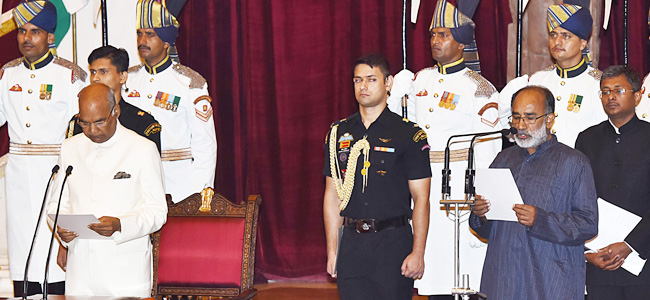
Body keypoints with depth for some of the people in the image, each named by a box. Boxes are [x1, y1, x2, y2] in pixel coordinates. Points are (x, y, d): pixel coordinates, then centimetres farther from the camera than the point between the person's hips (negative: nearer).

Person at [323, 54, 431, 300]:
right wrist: (332, 250, 6)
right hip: (352, 242, 3)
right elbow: (332, 196, 12)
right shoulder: (339, 133, 10)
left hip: (394, 242, -3)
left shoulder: (409, 134, -1)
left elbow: (421, 199, -3)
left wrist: (418, 253, -9)